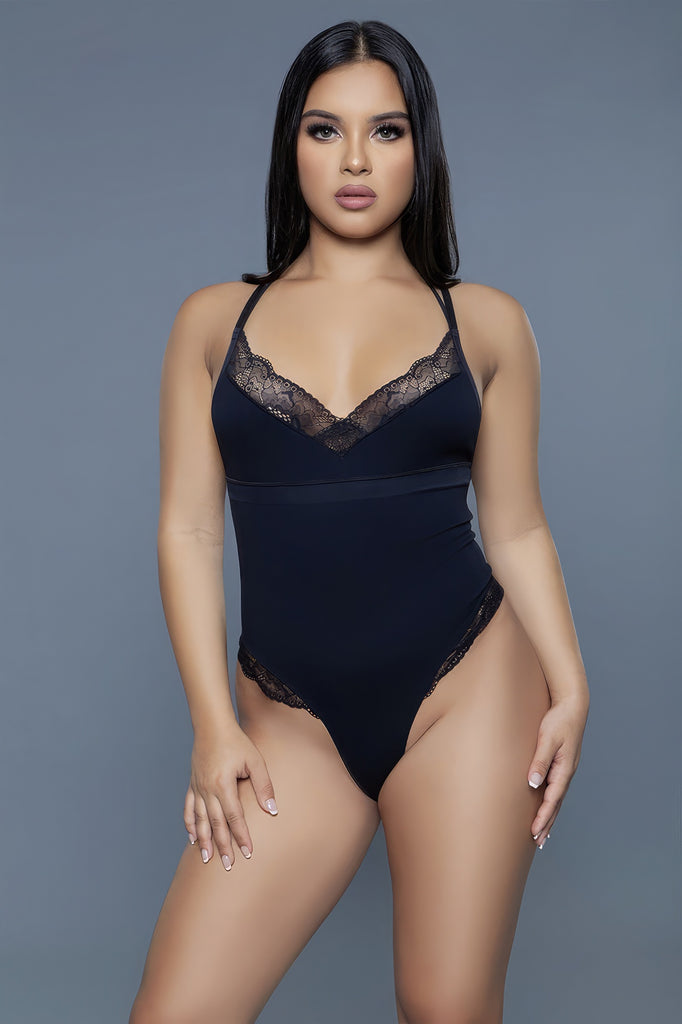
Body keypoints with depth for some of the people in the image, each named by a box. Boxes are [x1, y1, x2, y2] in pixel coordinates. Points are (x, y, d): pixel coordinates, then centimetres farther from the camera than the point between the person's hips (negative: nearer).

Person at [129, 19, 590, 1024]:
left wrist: (569, 687, -5)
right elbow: (189, 528, 5)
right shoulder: (214, 320, 8)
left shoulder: (484, 322, 7)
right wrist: (214, 724, -2)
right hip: (296, 717, 1)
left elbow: (517, 528, 8)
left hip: (465, 685, 0)